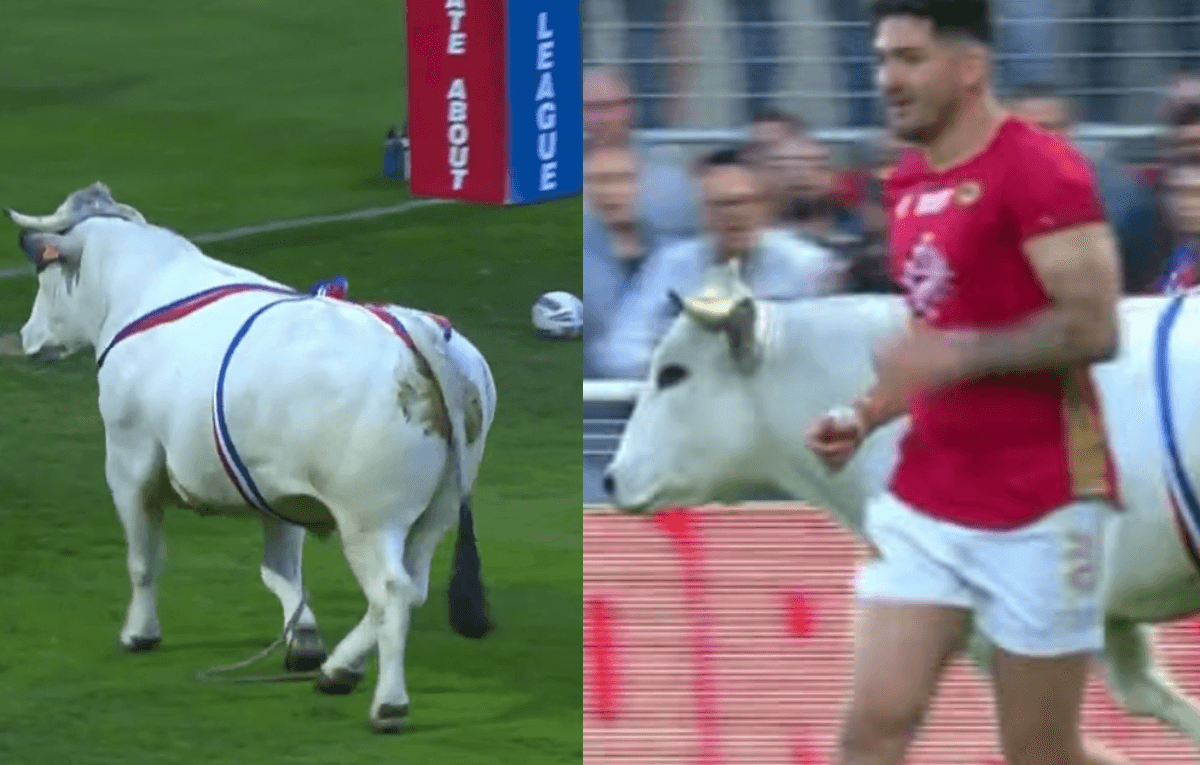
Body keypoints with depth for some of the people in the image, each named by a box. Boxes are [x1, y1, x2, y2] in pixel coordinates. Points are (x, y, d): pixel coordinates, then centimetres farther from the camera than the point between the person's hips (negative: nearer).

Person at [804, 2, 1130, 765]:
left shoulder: (1041, 168, -14)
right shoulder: (909, 183, 12)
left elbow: (1094, 327, -21)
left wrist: (953, 357, -23)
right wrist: (867, 415, 8)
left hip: (1038, 508, -8)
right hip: (926, 502, 8)